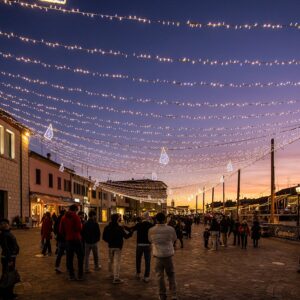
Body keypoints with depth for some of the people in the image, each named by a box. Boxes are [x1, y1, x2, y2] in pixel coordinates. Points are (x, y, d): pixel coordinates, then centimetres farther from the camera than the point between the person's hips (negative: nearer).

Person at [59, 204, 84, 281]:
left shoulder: (63, 218, 4)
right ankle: (80, 275, 6)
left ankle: (71, 275, 12)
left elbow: (61, 231, 5)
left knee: (69, 258, 9)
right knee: (80, 258, 7)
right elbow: (79, 228, -16)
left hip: (68, 240, 4)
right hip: (76, 239, -4)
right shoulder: (76, 217, -11)